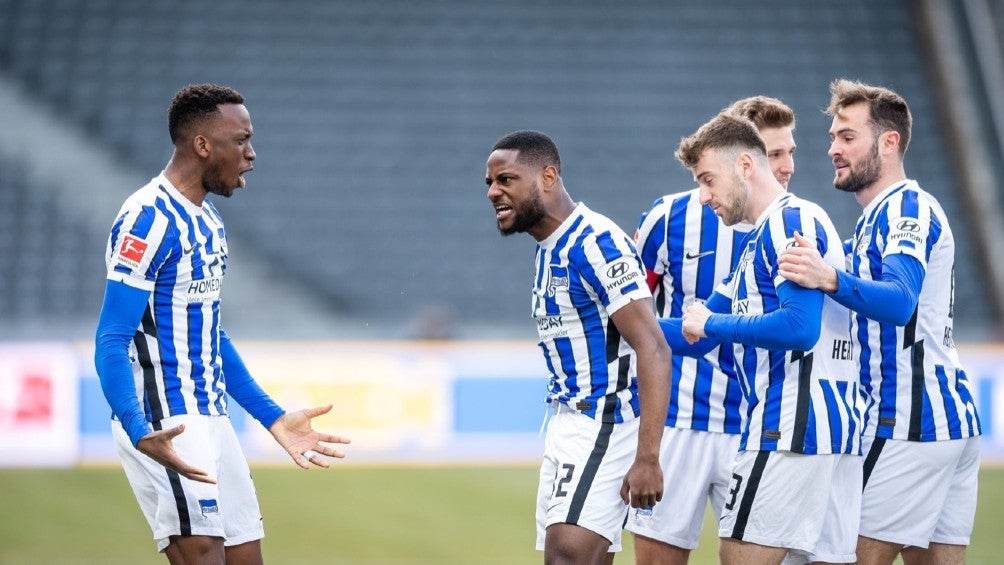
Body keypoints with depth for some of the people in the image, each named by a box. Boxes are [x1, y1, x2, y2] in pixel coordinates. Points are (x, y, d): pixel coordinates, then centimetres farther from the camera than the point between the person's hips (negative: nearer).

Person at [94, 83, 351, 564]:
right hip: (165, 427, -9)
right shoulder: (150, 219, -15)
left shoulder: (207, 219, 15)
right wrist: (140, 434, -33)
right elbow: (111, 343, -19)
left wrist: (273, 418, 24)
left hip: (211, 420, 9)